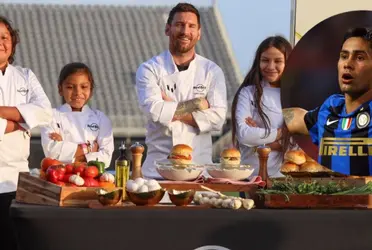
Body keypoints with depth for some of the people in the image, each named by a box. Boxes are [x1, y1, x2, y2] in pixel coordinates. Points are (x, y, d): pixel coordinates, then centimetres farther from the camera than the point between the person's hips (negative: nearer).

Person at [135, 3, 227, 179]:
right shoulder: (149, 69, 1)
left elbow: (217, 118, -6)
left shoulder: (212, 71, 5)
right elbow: (154, 110, -14)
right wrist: (196, 104, -7)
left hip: (199, 166, 1)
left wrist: (172, 112, -9)